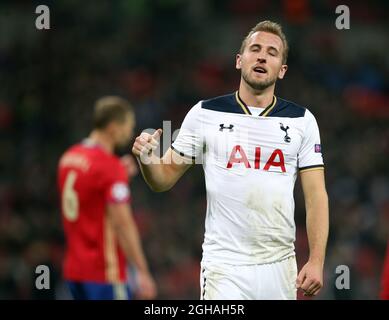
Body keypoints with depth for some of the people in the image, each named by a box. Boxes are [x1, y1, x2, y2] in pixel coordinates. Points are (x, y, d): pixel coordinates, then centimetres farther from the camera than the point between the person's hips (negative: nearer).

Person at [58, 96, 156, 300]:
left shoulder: (69, 158, 9)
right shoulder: (110, 166, -16)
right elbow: (122, 224, -19)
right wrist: (142, 272, -17)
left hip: (74, 269, 9)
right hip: (105, 272, -9)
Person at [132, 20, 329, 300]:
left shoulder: (302, 120, 6)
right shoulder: (205, 114, 3)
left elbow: (316, 197, 3)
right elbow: (165, 179, 6)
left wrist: (316, 261, -7)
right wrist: (147, 159, -16)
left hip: (280, 266, 2)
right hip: (224, 266, -2)